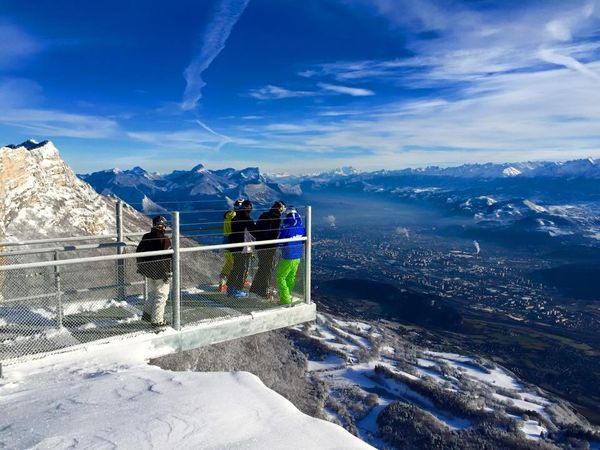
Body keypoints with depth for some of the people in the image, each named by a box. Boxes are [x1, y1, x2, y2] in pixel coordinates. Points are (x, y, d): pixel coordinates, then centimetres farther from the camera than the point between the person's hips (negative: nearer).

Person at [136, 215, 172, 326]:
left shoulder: (145, 237, 4)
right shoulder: (164, 240, -18)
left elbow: (139, 252, 13)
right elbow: (168, 258, -19)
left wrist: (140, 267, 23)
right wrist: (167, 273, -12)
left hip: (148, 271, 7)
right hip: (160, 273, -7)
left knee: (152, 293, 25)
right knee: (161, 296, 3)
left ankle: (147, 313, 26)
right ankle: (157, 320, 7)